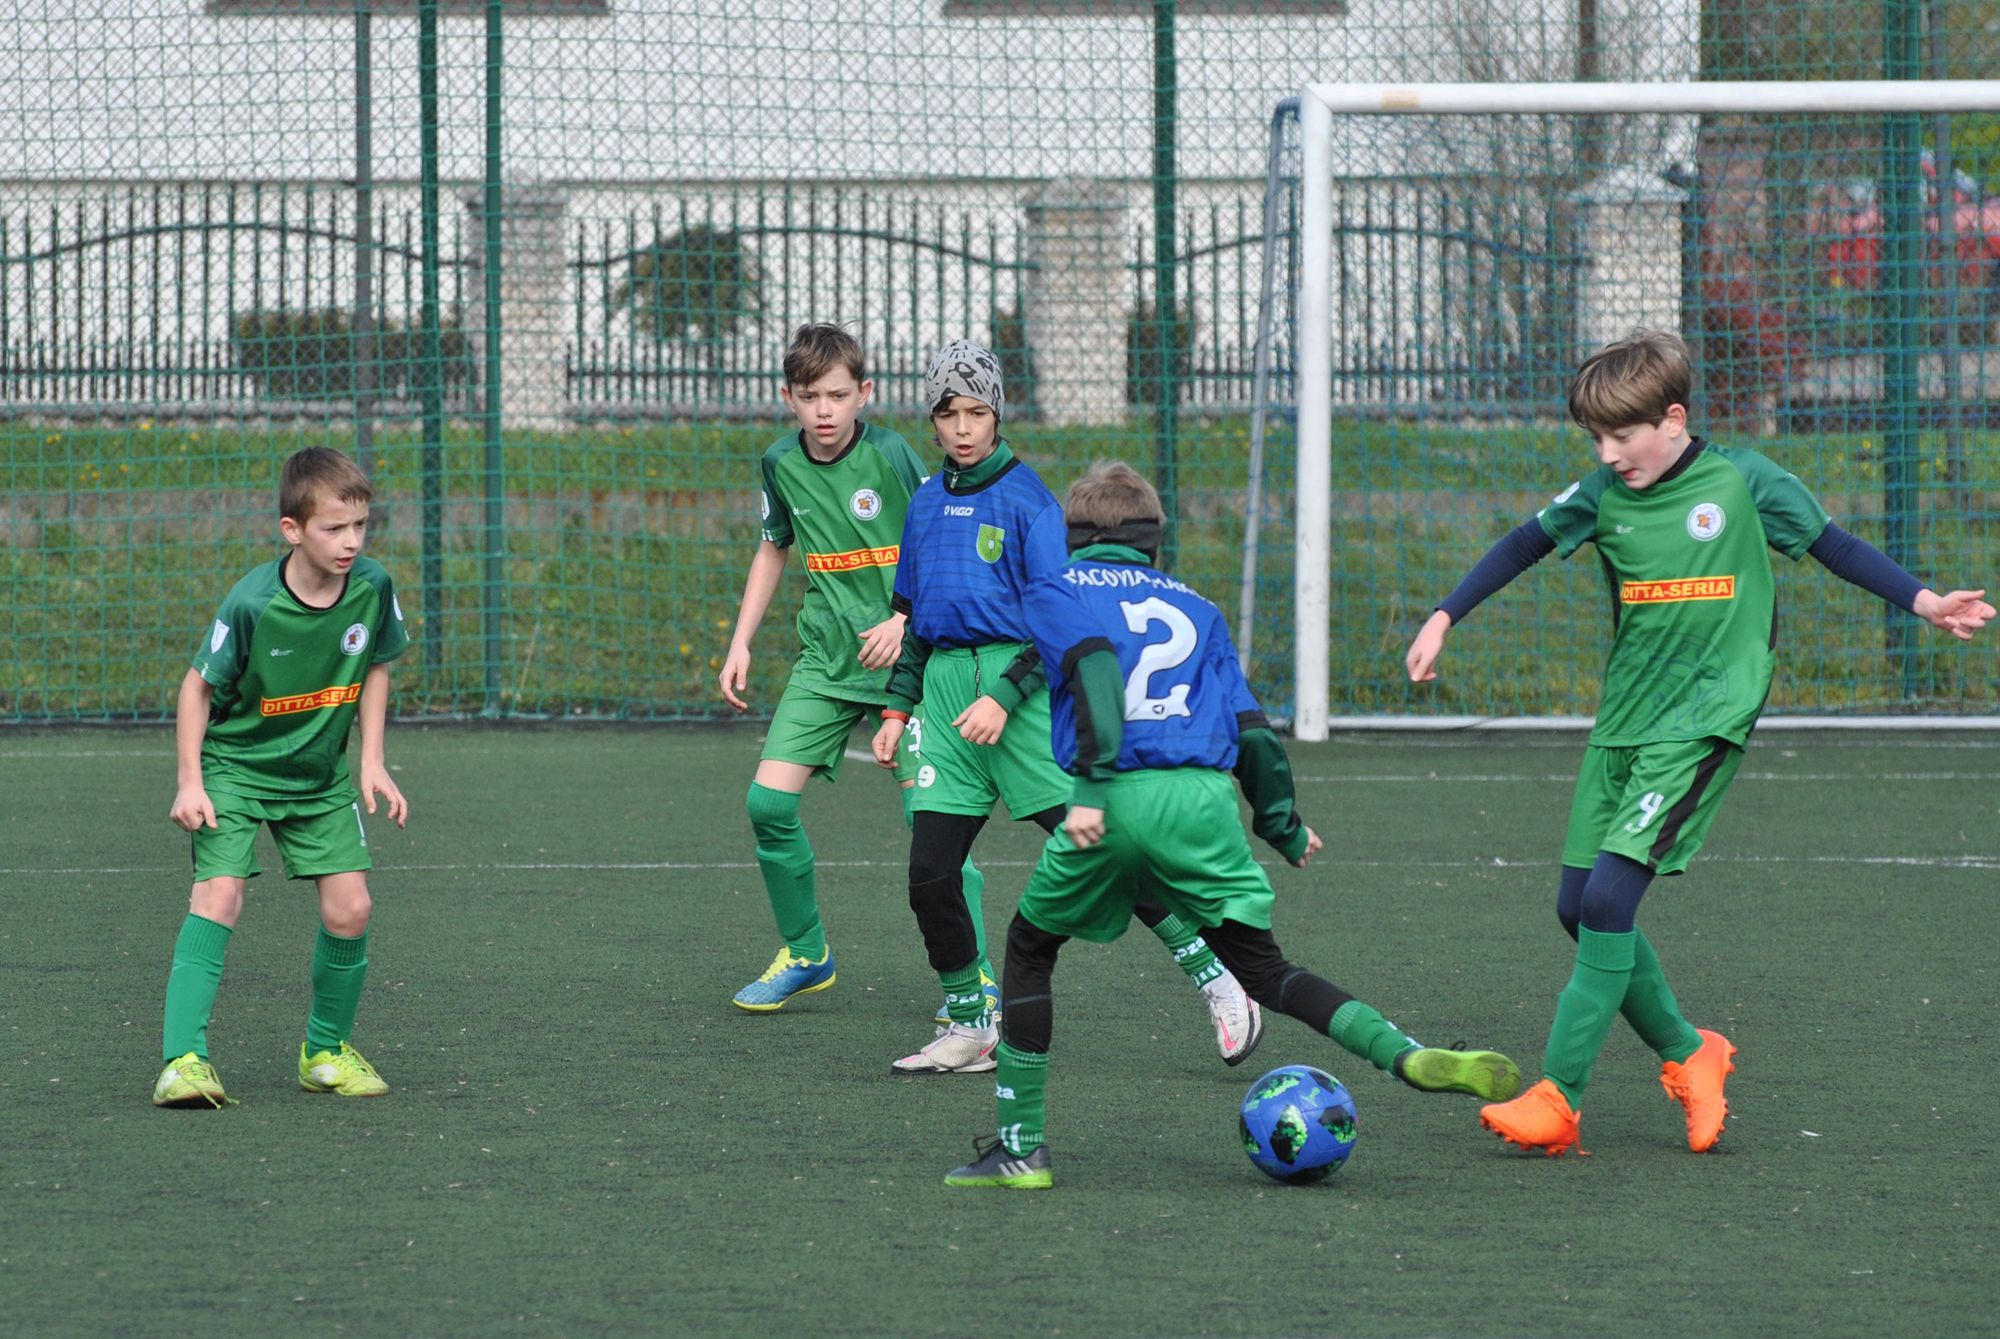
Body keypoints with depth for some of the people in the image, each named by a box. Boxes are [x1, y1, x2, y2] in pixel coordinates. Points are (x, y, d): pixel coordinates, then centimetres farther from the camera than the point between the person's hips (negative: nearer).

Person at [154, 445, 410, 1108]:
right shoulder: (252, 604, -25)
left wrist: (372, 761, 2)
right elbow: (199, 686, -12)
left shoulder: (373, 588, -13)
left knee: (349, 907, -3)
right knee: (217, 897, -19)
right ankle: (182, 1058, -19)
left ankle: (326, 1049, 16)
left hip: (321, 774, 4)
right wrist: (191, 783, -14)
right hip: (237, 764, -4)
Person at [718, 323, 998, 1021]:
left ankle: (973, 974, -1)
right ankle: (805, 954, 14)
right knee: (768, 801, -5)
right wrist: (740, 644, 15)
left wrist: (906, 620, -20)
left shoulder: (890, 455, -13)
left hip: (905, 657, -5)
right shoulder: (779, 464, 2)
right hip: (825, 656, 5)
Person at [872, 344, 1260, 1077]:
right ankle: (969, 1029, 11)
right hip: (946, 685, 6)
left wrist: (1005, 697, -15)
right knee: (930, 875, -2)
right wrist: (898, 707, 17)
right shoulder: (927, 503, 15)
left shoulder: (1026, 497, -3)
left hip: (1022, 684, -6)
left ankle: (1215, 981, -3)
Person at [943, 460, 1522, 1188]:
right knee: (1262, 967, 7)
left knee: (1028, 950, 18)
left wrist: (1092, 785, -18)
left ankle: (1020, 1144, 14)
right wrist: (1284, 826, 29)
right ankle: (1408, 1055, -16)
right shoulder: (1194, 608, 25)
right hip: (1205, 801, 3)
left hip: (1117, 800, -3)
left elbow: (1094, 670, -9)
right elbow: (1251, 729, 18)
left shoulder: (1057, 592, 13)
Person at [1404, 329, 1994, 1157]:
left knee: (1609, 894, -17)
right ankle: (1687, 1054, 23)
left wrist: (1922, 602, -1)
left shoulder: (1741, 482, -5)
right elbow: (1525, 545, 19)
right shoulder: (1603, 494, 5)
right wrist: (1443, 619, 14)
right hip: (1622, 722, 6)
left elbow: (1829, 544, 6)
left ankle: (1559, 1096, -15)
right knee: (1578, 906, 4)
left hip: (1703, 725, -6)